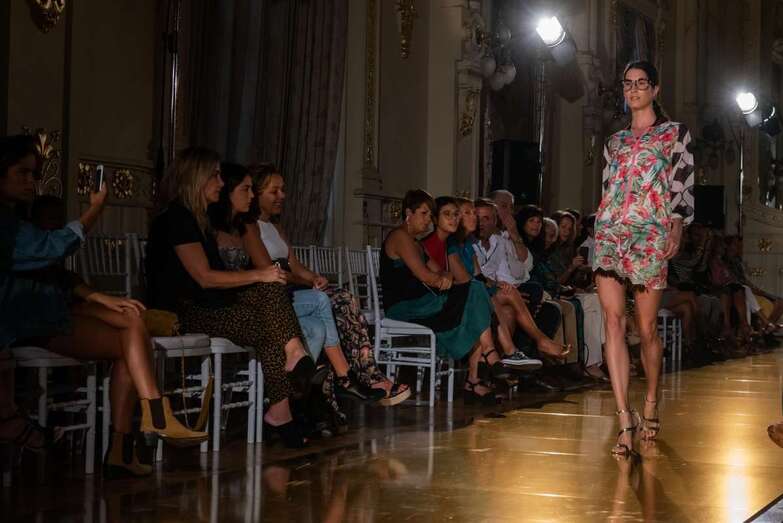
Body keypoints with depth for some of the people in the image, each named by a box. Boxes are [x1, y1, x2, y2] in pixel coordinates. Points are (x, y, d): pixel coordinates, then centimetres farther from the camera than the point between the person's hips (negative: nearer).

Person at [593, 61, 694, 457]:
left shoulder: (675, 133, 9)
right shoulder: (615, 141, 21)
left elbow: (683, 186, 1)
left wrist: (677, 227, -12)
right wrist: (601, 229, 15)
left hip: (649, 235, -3)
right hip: (609, 233, 3)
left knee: (647, 327, -2)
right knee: (613, 321, -11)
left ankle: (651, 405, 20)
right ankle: (625, 417, -15)